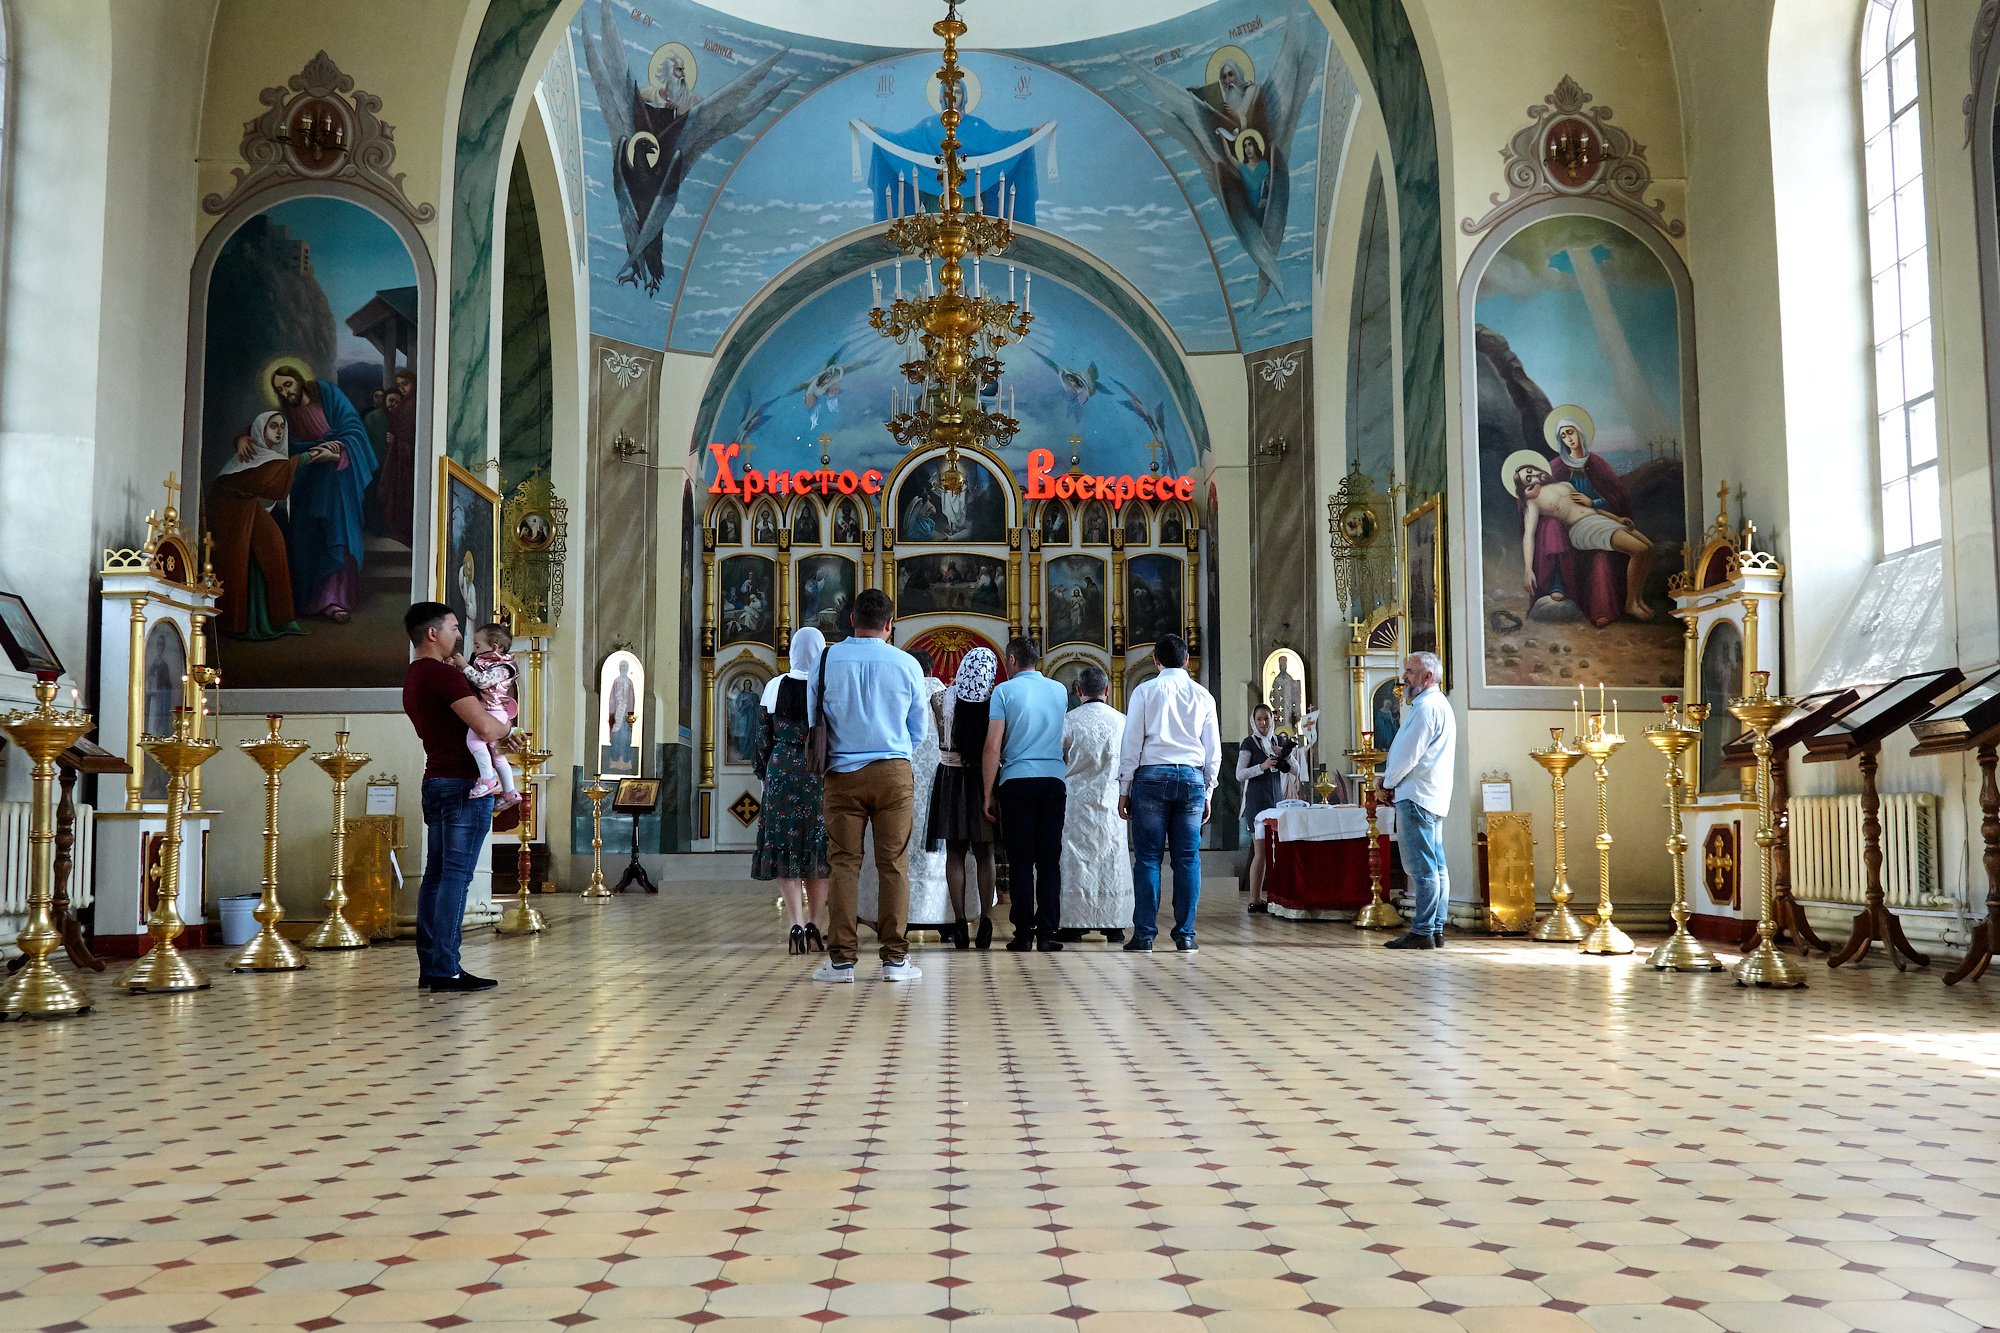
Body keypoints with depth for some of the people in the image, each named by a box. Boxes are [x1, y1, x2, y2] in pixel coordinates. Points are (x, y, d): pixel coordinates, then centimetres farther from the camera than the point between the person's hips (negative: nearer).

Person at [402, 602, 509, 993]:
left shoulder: (413, 679, 18)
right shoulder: (442, 675, -14)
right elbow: (486, 727, -21)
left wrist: (498, 731, 12)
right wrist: (506, 727, 1)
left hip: (435, 781, 10)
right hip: (464, 783, -10)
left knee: (436, 874, 9)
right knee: (456, 875, -8)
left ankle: (429, 966, 12)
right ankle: (446, 969, -8)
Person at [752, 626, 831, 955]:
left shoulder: (775, 687, 1)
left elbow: (764, 737, 4)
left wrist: (764, 774, 14)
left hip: (782, 771, 1)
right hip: (821, 776, 0)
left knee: (785, 849, 4)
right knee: (818, 850, 9)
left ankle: (796, 924, -9)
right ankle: (815, 925, 6)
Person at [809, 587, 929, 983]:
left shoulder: (826, 661, 0)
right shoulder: (907, 664, 0)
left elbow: (811, 721, 9)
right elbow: (919, 730, 10)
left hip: (842, 773, 1)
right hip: (894, 772, 0)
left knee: (844, 863, 3)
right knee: (894, 864, 3)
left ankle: (841, 959, 3)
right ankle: (894, 958, 5)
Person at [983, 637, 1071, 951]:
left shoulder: (1004, 691, 0)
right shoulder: (1060, 691, 12)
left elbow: (993, 746, -5)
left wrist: (989, 793, -1)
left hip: (1016, 780, -3)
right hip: (1054, 779, 3)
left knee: (1020, 860, 1)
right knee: (1049, 859, 4)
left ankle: (1024, 933, 0)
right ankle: (1047, 932, 1)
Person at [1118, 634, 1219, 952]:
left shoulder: (1145, 691, 3)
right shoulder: (1203, 696, 11)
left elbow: (1132, 743, 0)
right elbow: (1213, 751, 12)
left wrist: (1124, 789, 4)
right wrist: (1207, 792, 19)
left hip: (1152, 776, -2)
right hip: (1192, 777, 2)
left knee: (1148, 857, -1)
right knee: (1188, 858, 5)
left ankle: (1144, 935, -2)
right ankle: (1185, 935, 5)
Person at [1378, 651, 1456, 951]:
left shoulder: (1425, 706, -13)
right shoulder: (1441, 706, 22)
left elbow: (1408, 753, -17)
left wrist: (1388, 783, -2)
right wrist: (1393, 782, 14)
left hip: (1416, 796, -11)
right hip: (1434, 797, 11)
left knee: (1421, 867, -9)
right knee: (1435, 867, 9)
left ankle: (1422, 932, -9)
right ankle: (1436, 930, 11)